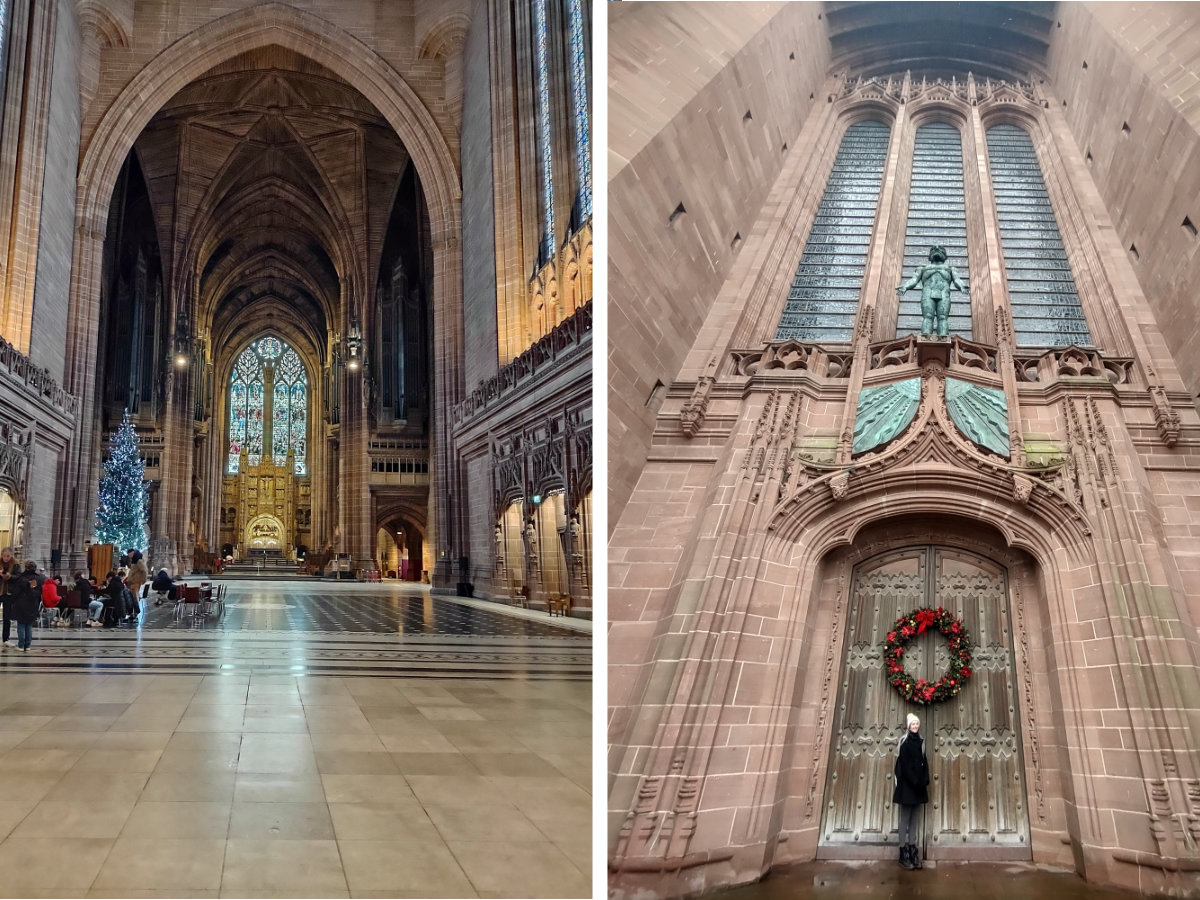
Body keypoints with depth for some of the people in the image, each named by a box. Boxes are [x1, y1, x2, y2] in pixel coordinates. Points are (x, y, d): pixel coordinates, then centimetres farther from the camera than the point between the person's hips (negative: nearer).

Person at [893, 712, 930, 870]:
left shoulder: (919, 742, 12)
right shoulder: (904, 742, -8)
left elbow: (924, 762, 10)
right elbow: (904, 764, -13)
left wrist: (924, 781, -3)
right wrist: (915, 782, -17)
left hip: (917, 784, 7)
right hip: (906, 785, -7)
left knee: (914, 819, 7)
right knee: (905, 818, -4)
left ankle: (912, 849, 10)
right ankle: (904, 853, -2)